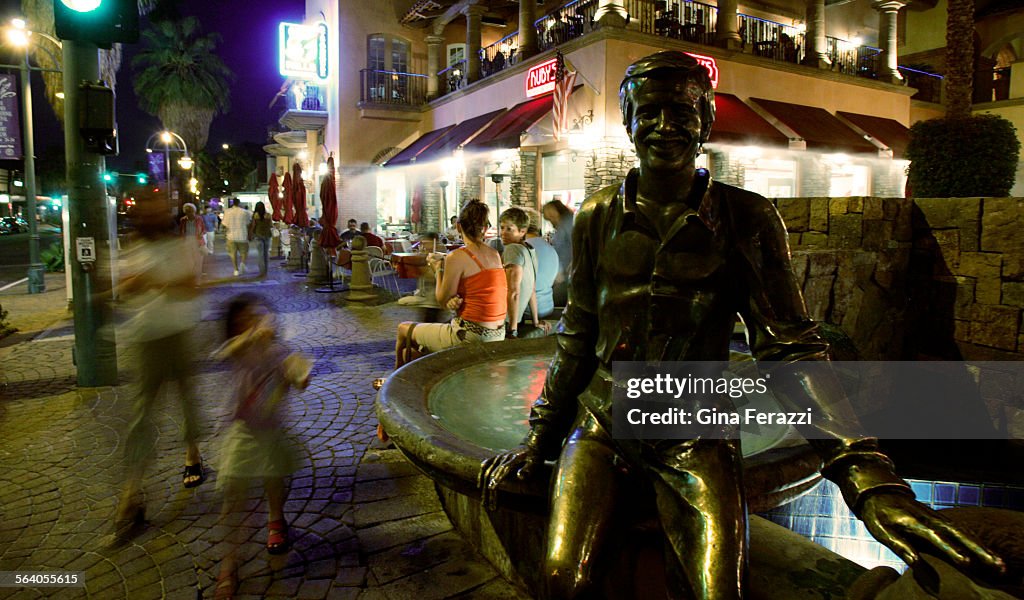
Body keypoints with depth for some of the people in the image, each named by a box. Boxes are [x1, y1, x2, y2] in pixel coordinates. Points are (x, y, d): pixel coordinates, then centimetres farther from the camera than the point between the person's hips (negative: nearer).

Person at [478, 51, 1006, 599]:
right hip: (602, 426, 2)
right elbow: (577, 339, 9)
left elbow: (789, 348, -6)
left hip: (695, 436, -1)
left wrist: (868, 479, -15)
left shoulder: (745, 219, -2)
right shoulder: (598, 216, 4)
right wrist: (540, 436, 10)